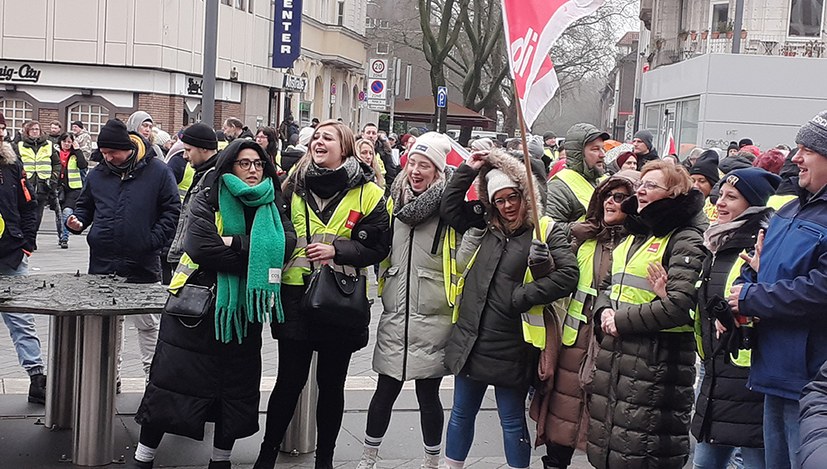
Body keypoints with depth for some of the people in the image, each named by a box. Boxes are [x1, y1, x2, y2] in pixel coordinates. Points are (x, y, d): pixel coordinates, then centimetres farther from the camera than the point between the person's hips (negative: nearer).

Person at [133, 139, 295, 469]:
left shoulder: (272, 206, 6)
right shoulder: (209, 200, -5)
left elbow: (285, 244, -13)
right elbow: (201, 246, -21)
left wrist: (233, 243, -22)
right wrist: (253, 257, -18)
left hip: (243, 310, 4)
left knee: (237, 388, 11)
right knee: (173, 380, 2)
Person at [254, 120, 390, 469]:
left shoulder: (368, 192, -2)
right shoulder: (294, 185, 6)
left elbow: (379, 247, -2)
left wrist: (336, 250, -15)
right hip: (296, 296, 1)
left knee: (332, 384, 10)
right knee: (290, 380, 5)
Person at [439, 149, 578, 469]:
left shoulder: (545, 230, -5)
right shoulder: (483, 227, 10)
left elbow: (568, 275, -14)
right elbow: (449, 208, 13)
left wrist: (522, 296, -16)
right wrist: (468, 170, 6)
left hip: (512, 349, -4)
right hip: (471, 340, 5)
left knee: (513, 421, 9)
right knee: (461, 414, 15)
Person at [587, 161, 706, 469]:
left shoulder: (685, 240, -9)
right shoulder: (634, 235, 17)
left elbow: (678, 304, -19)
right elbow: (607, 285, 23)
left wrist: (622, 320, -13)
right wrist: (604, 311, 0)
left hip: (657, 361, -8)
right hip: (614, 354, 8)